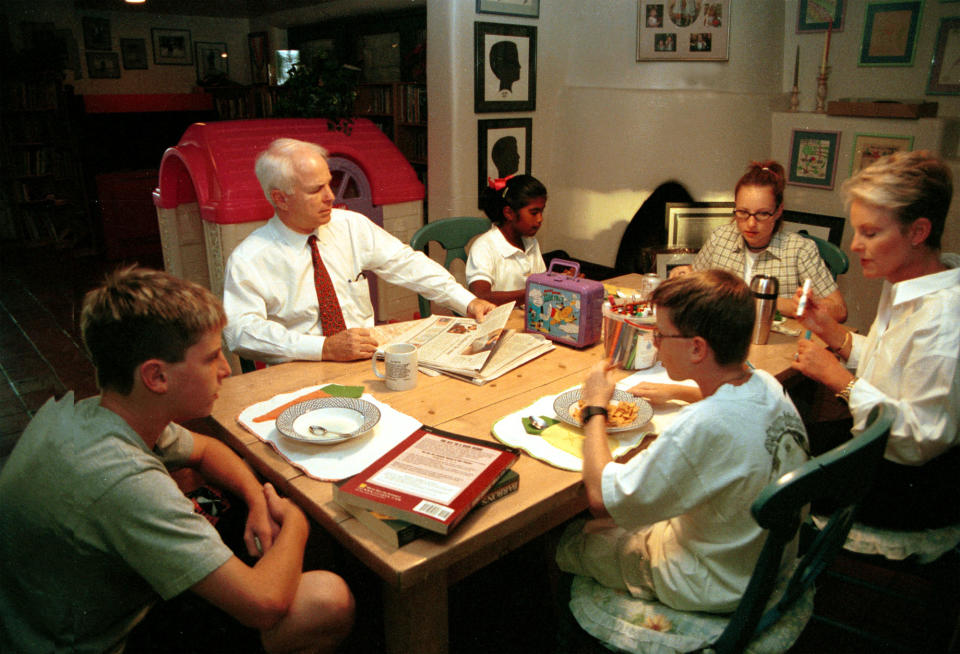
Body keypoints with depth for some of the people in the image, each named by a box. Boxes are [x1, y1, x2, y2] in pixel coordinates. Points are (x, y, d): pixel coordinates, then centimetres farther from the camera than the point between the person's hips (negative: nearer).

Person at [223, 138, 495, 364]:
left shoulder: (351, 225, 7)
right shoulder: (246, 261, -7)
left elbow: (405, 263, 9)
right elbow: (241, 330, -16)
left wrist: (468, 302, -1)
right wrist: (325, 347, -28)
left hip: (368, 358, 5)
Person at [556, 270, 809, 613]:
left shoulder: (704, 427, -38)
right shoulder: (767, 386, -13)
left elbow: (601, 497, -27)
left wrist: (595, 408, -16)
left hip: (710, 590, -8)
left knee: (568, 539, 10)